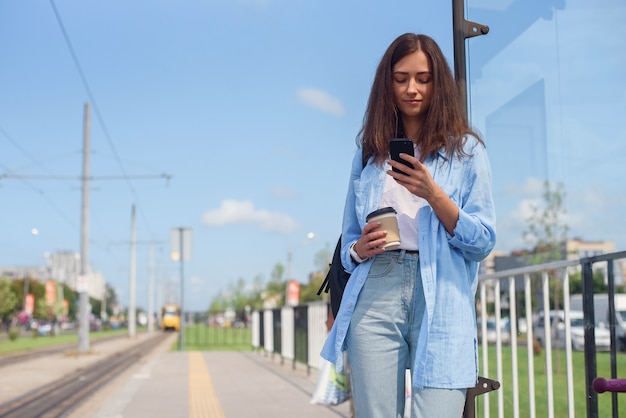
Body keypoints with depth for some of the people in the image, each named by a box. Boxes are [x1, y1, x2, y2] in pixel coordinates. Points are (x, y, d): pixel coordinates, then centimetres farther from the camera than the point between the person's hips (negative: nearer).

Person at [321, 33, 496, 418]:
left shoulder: (466, 150, 8)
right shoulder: (369, 154, 16)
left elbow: (483, 242, 1)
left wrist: (433, 194, -12)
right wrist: (359, 249, -2)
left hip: (440, 305, -2)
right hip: (375, 298, 3)